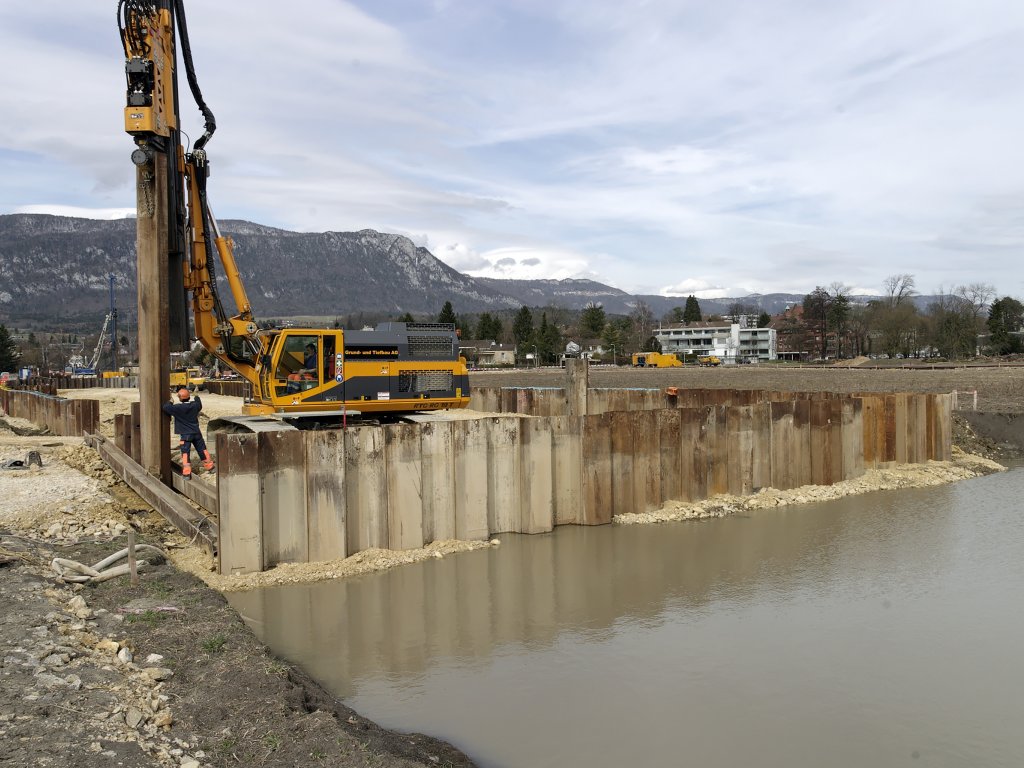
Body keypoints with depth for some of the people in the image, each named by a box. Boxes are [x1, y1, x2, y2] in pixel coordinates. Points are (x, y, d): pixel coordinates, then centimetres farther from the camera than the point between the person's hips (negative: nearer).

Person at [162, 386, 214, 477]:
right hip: (196, 432, 5)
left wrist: (170, 402, 5)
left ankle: (186, 472, -9)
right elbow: (200, 406, 24)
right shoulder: (195, 405, 1)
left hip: (185, 435, -5)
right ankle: (209, 465, 25)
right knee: (202, 449, 16)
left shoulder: (177, 408, -15)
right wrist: (196, 396, 40)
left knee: (185, 452, -3)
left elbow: (165, 408, -15)